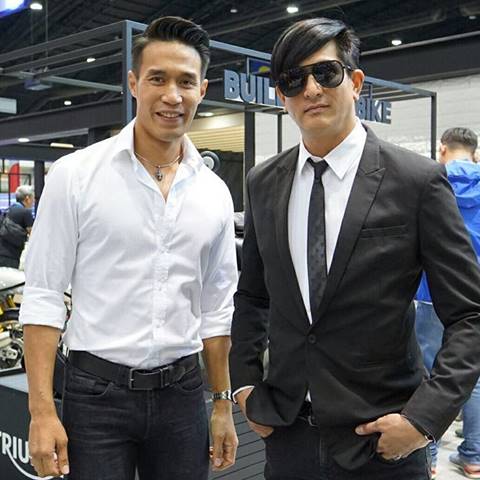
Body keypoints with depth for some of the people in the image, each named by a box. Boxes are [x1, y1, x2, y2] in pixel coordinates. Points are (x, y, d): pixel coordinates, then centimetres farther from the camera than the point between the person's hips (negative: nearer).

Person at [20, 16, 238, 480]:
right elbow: (43, 295, -8)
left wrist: (223, 404, 10)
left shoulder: (214, 193, 3)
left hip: (182, 391, 4)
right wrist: (42, 410, -12)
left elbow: (215, 308, 9)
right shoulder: (75, 175, -8)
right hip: (97, 391, -3)